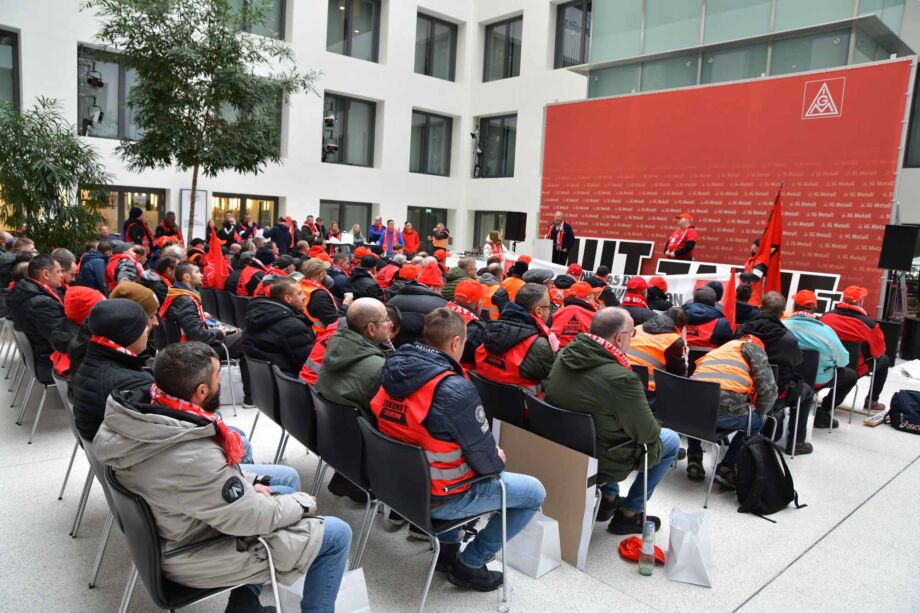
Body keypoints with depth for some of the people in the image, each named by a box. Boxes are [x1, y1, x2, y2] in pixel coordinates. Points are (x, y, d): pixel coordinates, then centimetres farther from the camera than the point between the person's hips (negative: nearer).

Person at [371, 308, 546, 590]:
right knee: (535, 493, 7)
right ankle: (469, 564, 11)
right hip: (436, 498, -7)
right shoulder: (455, 389, -27)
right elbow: (484, 459, -18)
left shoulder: (393, 370, -4)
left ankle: (447, 547, 31)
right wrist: (498, 459, 5)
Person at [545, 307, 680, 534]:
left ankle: (608, 497, 33)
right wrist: (655, 427, 8)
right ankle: (628, 515, 19)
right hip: (600, 464, -7)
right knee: (671, 440, 13)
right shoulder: (621, 379, -31)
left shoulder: (563, 356, -8)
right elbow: (648, 433, -16)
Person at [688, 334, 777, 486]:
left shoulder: (714, 352, 34)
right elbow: (768, 388, 8)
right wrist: (759, 414, 26)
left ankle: (694, 460, 27)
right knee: (756, 423, 28)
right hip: (724, 412, -5)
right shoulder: (753, 347, 18)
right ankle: (726, 468, 17)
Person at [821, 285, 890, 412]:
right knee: (884, 360, 23)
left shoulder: (826, 316, -11)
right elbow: (880, 350, -6)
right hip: (855, 369, -3)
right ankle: (871, 401, 30)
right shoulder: (868, 323, -19)